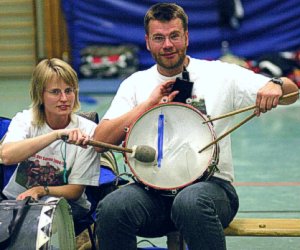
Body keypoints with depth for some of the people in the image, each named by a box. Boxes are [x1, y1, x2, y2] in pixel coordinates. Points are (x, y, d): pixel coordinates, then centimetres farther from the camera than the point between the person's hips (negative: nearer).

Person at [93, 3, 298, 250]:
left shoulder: (220, 74, 5)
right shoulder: (135, 84, 11)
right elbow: (100, 140, 1)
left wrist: (276, 85, -21)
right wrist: (148, 104, -8)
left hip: (212, 184, -2)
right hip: (152, 189, 2)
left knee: (190, 201, -39)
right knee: (111, 208, -30)